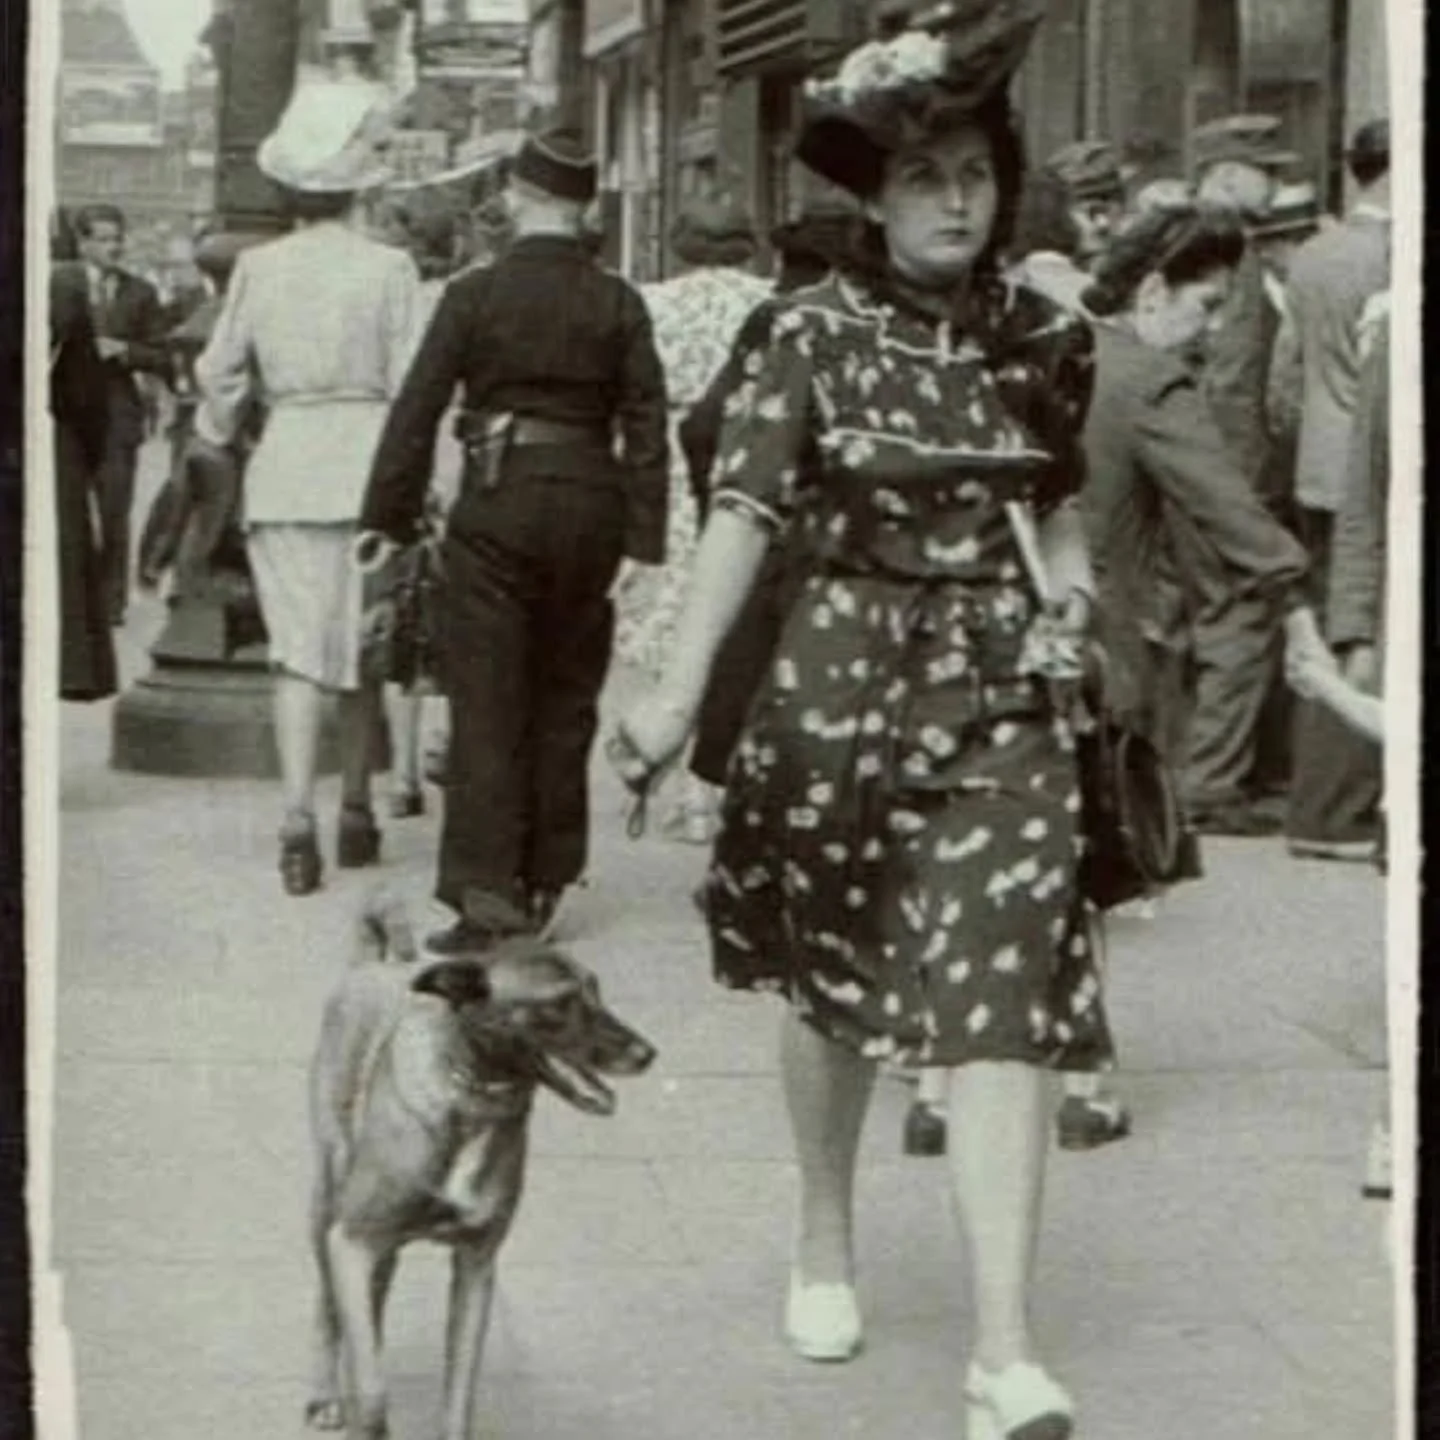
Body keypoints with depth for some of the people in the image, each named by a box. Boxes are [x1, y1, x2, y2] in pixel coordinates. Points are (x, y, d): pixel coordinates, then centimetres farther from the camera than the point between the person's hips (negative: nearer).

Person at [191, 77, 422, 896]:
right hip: (370, 463, -1)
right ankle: (356, 810, 24)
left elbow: (222, 373, 7)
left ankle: (299, 815, -14)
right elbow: (411, 384, -7)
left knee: (299, 646, 1)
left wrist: (214, 439, 26)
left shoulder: (258, 269, 0)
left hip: (288, 465, 1)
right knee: (364, 647, 14)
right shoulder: (389, 271, -6)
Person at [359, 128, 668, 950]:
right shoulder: (618, 304, 1)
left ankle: (484, 888, -8)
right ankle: (545, 880, 20)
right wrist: (643, 536, 2)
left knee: (487, 702, -1)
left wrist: (392, 516, 3)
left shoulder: (474, 296, -4)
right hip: (589, 504, 3)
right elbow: (647, 424, -1)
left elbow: (417, 411, -3)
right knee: (565, 701, 14)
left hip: (498, 502, -2)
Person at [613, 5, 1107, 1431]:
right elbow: (745, 510, -14)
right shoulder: (816, 332, -5)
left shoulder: (1042, 338, 4)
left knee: (1000, 995, -10)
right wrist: (680, 684, -24)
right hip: (840, 681, -1)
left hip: (1001, 697, 1)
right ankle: (825, 1240, 38)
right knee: (831, 983, 13)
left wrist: (1070, 593, -1)